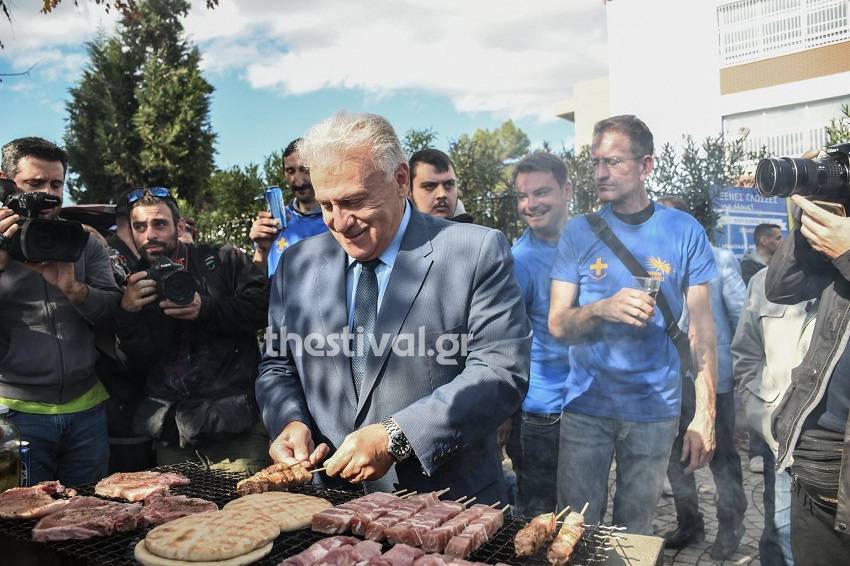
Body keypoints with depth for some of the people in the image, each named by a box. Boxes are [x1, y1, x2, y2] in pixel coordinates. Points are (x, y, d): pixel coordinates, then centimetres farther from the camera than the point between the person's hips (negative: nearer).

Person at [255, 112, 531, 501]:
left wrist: (395, 438, -21)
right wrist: (290, 421, -9)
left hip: (451, 508, -2)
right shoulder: (298, 263, 6)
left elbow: (501, 373, -13)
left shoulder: (478, 252, -8)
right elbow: (277, 367, 13)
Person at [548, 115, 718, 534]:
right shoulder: (579, 232, -1)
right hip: (586, 406, 0)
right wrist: (603, 308, -24)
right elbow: (557, 324, -3)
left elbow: (702, 329, -1)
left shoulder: (684, 232, -3)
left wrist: (705, 415, -7)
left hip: (655, 409, 0)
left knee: (636, 533, 15)